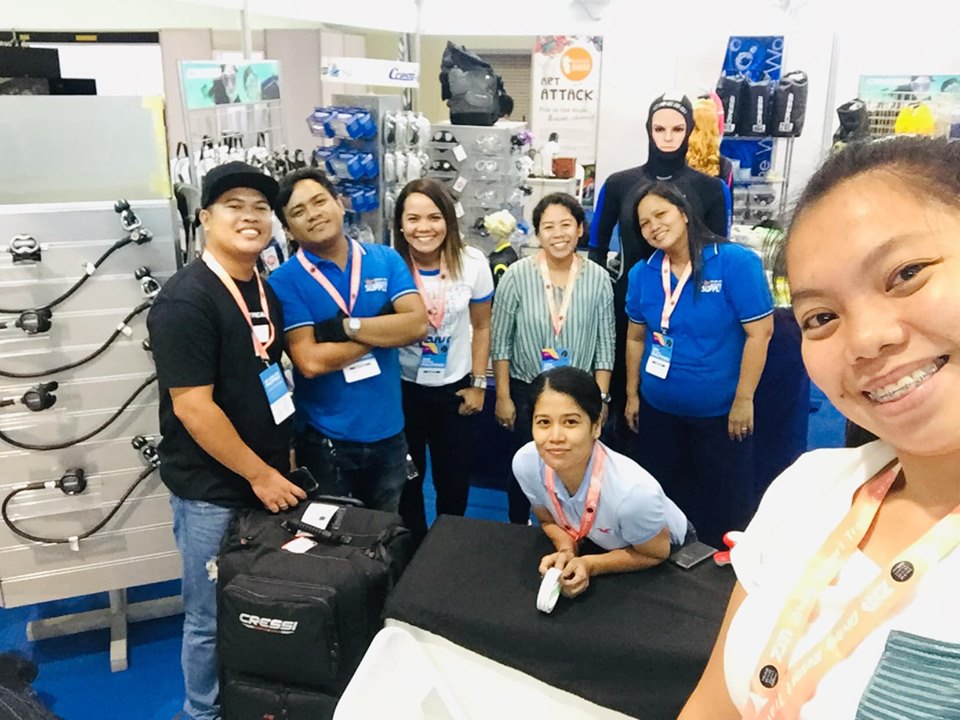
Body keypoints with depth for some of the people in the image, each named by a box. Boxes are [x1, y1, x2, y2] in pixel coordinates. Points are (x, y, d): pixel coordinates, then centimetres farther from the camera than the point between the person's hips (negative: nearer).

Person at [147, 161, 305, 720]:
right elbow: (192, 405, -22)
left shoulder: (265, 290, 7)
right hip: (213, 489, -8)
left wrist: (281, 452, 14)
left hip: (267, 476, 8)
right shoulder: (187, 299, -19)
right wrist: (259, 473, -17)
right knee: (214, 619, 9)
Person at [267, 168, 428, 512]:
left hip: (388, 431, 3)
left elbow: (417, 324, -14)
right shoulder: (284, 281, -11)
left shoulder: (386, 259, -1)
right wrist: (385, 329, -15)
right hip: (324, 439, -3)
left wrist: (346, 326, -21)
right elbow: (310, 362, -21)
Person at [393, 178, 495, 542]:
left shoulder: (472, 262, -9)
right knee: (406, 479, 15)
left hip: (455, 388, 1)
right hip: (403, 388, -1)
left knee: (453, 479, 15)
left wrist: (478, 384, 1)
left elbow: (481, 326, 1)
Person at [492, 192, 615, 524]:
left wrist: (601, 398, -2)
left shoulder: (598, 279, -7)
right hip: (527, 392, -1)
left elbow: (605, 345, -1)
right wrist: (503, 397, -6)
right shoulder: (517, 275, -11)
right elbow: (500, 342, -6)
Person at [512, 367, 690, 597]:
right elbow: (549, 520, -5)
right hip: (601, 545, 3)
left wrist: (589, 565, -27)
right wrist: (566, 552, -23)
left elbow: (655, 555, -17)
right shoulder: (526, 463, -26)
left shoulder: (634, 491, -38)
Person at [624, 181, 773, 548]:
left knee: (725, 502, 11)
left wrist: (743, 400, -16)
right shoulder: (642, 273, -2)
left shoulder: (736, 262, -16)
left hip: (720, 411, -4)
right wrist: (632, 395, 9)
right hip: (658, 409, 4)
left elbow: (759, 332, -16)